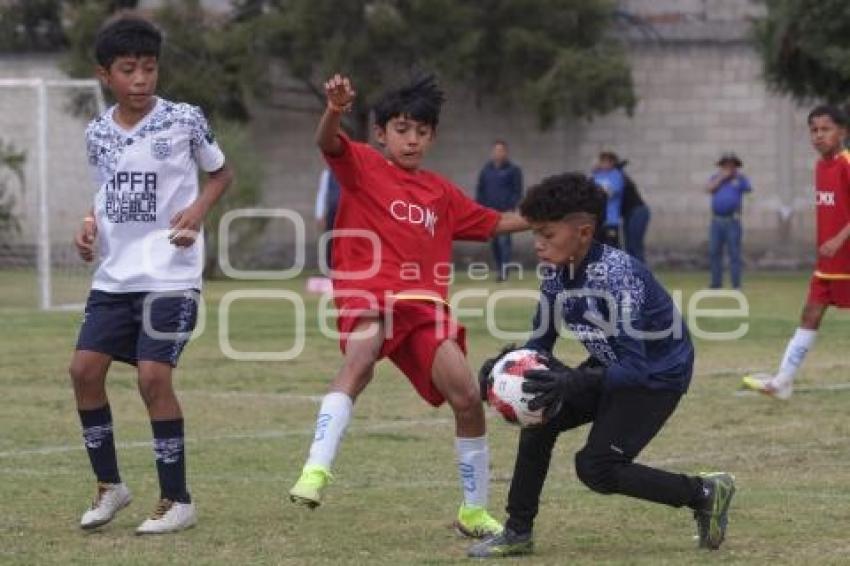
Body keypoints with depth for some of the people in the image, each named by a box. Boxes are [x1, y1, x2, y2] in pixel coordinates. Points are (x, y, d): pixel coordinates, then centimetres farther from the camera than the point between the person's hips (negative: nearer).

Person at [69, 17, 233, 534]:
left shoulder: (184, 121, -7)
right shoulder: (98, 132, 6)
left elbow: (222, 174, 6)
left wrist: (198, 209, -12)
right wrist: (90, 225, 0)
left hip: (170, 275, -5)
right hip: (114, 274, 5)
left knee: (153, 375, -14)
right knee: (85, 368, -3)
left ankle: (177, 502, -2)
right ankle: (110, 486, 14)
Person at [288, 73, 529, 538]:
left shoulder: (441, 192, 23)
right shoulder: (362, 165, 6)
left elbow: (491, 223, 35)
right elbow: (327, 143, -15)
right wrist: (335, 110, -37)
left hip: (424, 303, 5)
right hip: (368, 293, -5)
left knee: (467, 398, -4)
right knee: (361, 358, -36)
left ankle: (474, 512, 14)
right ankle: (316, 470, -45)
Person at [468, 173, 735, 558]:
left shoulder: (616, 274, -32)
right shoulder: (557, 277, -9)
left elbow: (634, 368, -35)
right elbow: (540, 345, 2)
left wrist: (572, 383, -48)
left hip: (658, 373, -8)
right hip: (612, 365, 8)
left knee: (596, 468, -14)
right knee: (540, 416, -9)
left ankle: (705, 493, 3)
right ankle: (518, 533, 2)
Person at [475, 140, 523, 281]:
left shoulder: (513, 170, 2)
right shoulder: (486, 170, 12)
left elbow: (517, 192, -1)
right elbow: (480, 191, 15)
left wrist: (512, 209, -12)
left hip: (506, 212, -4)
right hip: (489, 212, 4)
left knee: (504, 241, -11)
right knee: (493, 242, 5)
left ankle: (504, 271, -12)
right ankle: (499, 269, 12)